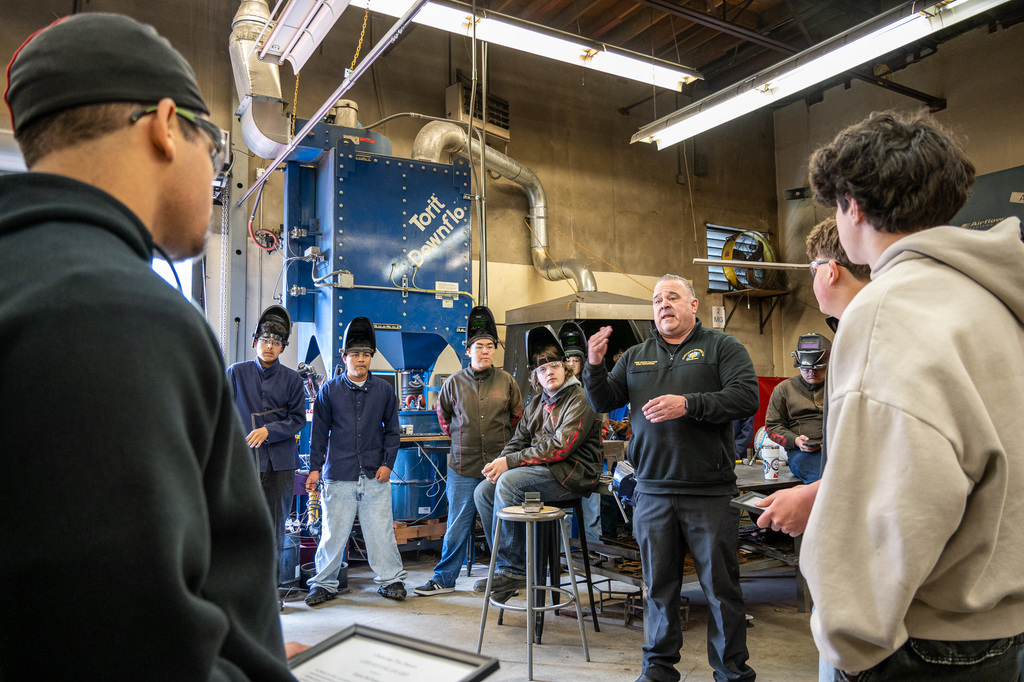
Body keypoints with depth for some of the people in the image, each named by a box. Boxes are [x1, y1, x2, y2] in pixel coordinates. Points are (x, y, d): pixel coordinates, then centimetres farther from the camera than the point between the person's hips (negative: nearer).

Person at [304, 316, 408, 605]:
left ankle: (391, 580, 19)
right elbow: (319, 432, 6)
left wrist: (387, 463, 1)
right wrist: (315, 468, 2)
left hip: (375, 474, 1)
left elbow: (392, 430, 10)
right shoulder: (330, 391, 4)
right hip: (338, 474, 0)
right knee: (334, 531, 5)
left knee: (381, 530, 4)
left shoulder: (384, 390, 7)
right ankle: (324, 584, 21)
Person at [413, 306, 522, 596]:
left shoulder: (506, 381, 2)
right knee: (457, 527, 6)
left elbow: (517, 414, 17)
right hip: (463, 467, 0)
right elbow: (443, 413, 19)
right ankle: (444, 579, 18)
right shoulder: (454, 382, 2)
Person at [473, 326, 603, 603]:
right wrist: (500, 463, -9)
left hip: (572, 474, -9)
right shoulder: (537, 402, 16)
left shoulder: (580, 400, -12)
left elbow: (560, 447, -22)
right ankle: (507, 568, 0)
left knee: (509, 482, -28)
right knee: (483, 491, -3)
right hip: (544, 471, 9)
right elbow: (519, 439, 14)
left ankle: (514, 569, -19)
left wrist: (510, 462, -22)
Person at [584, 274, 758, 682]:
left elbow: (746, 396, -11)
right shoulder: (635, 357, 14)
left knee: (721, 585, 7)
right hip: (653, 493, 3)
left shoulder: (722, 347, 3)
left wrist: (688, 404, -21)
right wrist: (595, 366, -7)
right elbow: (604, 402, 11)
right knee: (659, 585, 14)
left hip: (711, 494, -3)